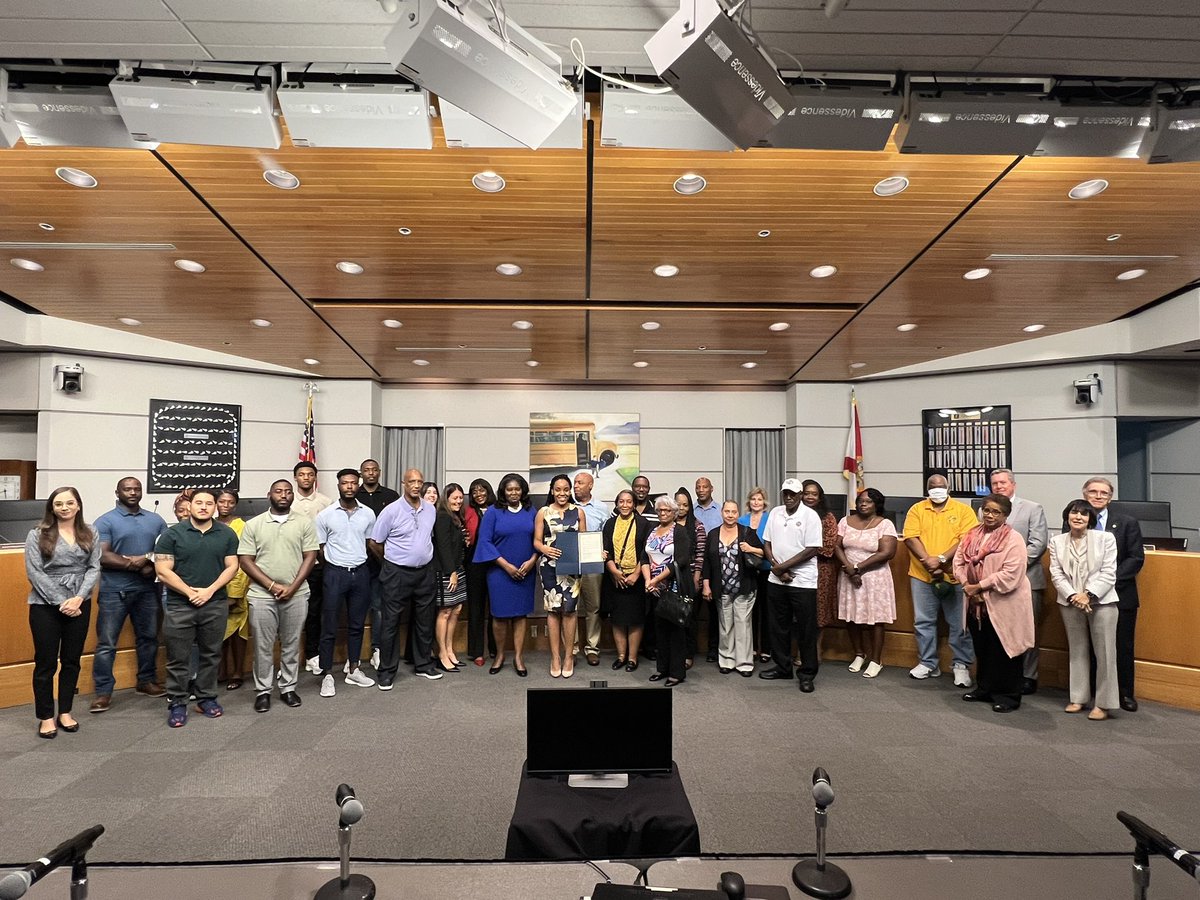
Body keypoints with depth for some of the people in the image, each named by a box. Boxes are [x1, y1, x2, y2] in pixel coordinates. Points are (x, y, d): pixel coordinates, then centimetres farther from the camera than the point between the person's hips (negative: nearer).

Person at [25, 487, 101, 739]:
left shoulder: (91, 535, 5)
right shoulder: (37, 535, -3)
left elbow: (94, 568, 0)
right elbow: (35, 572, -8)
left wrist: (78, 598, -13)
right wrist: (60, 602, -14)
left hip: (80, 605, 2)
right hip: (45, 606, -2)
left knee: (72, 660, 10)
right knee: (46, 662, 5)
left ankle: (65, 712, 23)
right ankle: (46, 717, 17)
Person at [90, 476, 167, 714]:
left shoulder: (156, 520, 9)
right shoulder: (105, 521, -3)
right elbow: (102, 557, -13)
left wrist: (152, 566, -12)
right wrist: (138, 562, -14)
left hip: (146, 590, 4)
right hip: (114, 591, -4)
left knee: (148, 638, 14)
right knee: (106, 643, 1)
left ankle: (147, 681, 28)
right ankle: (103, 691, 12)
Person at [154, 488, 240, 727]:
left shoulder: (227, 534, 3)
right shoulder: (172, 534, -3)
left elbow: (232, 567, 2)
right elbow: (163, 571, -6)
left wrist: (209, 591, -11)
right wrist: (190, 592, -13)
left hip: (215, 605, 2)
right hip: (179, 606, -2)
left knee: (211, 654, 11)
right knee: (178, 658, 5)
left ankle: (207, 699, 25)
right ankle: (177, 704, 19)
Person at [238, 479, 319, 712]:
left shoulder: (304, 523, 2)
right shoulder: (253, 525, 1)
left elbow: (310, 557, -1)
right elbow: (245, 561, -2)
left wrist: (292, 587, -11)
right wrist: (271, 585, -11)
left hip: (296, 595, 1)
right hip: (262, 595, 0)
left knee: (291, 645, 10)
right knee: (263, 646, 7)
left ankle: (288, 687, 24)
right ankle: (262, 690, 22)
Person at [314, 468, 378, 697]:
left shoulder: (368, 514, 2)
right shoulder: (325, 515, -5)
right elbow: (319, 548, 1)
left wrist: (359, 562, 6)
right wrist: (335, 565, 2)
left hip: (361, 573, 3)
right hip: (335, 573, -3)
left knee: (357, 624, 13)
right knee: (329, 627, 2)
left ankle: (353, 669, 26)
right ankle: (327, 675, 14)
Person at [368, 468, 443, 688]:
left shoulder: (431, 509, 3)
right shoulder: (391, 511, -11)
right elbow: (374, 543, -4)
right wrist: (392, 560, 6)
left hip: (425, 572, 5)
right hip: (398, 574, -4)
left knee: (424, 621, 14)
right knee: (391, 623, 3)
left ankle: (423, 665, 29)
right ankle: (387, 672, 17)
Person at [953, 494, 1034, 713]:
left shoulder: (1013, 539, -12)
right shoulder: (972, 535, 8)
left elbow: (1010, 575, -20)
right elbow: (959, 560, 8)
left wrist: (979, 586, -16)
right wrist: (966, 584, -8)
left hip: (1003, 605, -6)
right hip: (977, 604, 6)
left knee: (1003, 651, 4)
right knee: (981, 649, 17)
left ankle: (1008, 695, 19)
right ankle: (984, 689, 31)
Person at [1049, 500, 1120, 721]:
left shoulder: (1105, 538, -1)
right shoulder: (1057, 541, 6)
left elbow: (1108, 573, -6)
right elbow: (1056, 574, 2)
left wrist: (1089, 595, -15)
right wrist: (1073, 596, -12)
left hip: (1101, 602, -2)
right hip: (1070, 603, 3)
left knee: (1104, 653, 0)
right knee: (1077, 652, 11)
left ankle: (1102, 703, 11)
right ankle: (1078, 698, 20)